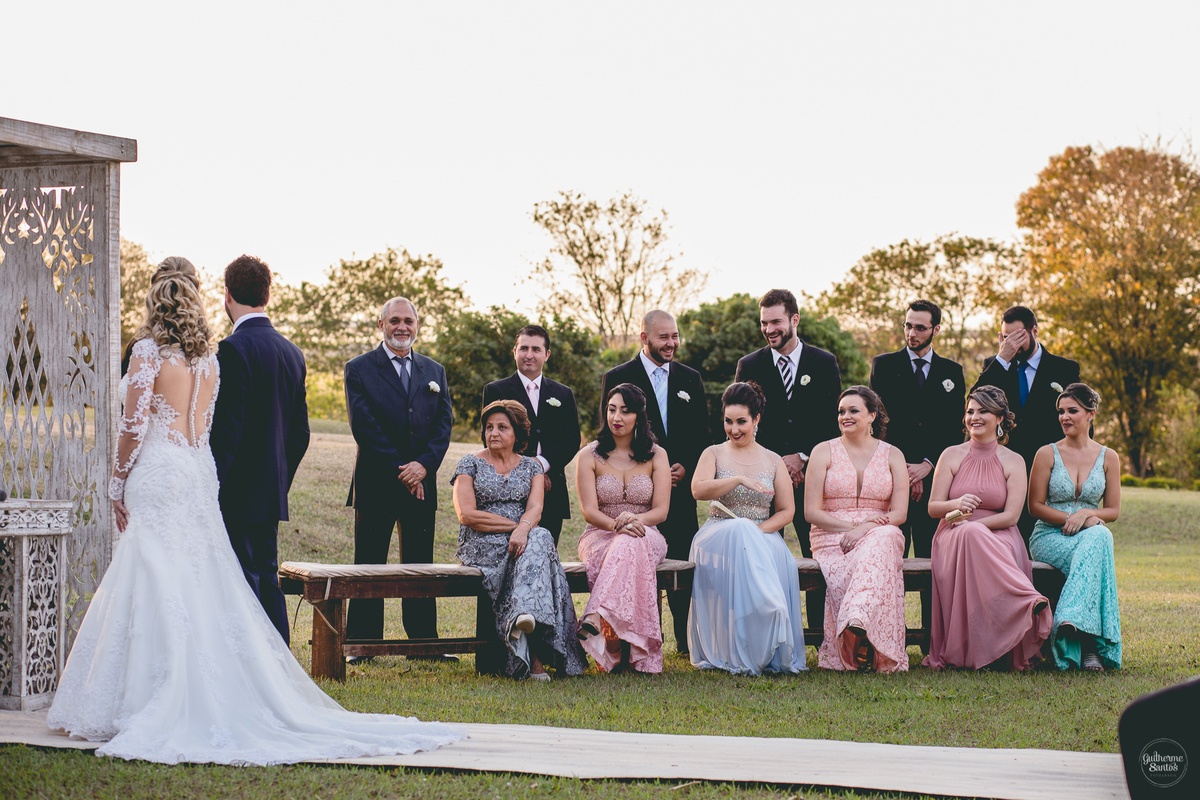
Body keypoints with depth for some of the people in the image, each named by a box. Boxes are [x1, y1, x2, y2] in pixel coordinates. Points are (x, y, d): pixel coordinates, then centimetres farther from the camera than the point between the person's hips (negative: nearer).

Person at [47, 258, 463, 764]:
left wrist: (118, 484, 0)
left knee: (160, 587, -6)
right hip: (198, 475, 6)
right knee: (202, 583, 8)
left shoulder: (148, 349, -8)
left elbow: (134, 425, -10)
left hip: (157, 475, -6)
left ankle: (165, 707, -9)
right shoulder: (209, 357, 11)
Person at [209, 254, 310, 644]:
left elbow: (227, 430, -18)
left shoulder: (234, 349, -14)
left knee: (244, 587, -6)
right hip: (272, 494, 8)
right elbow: (300, 433, 15)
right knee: (267, 580, 14)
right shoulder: (292, 352, 11)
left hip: (238, 495, -8)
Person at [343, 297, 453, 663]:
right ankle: (362, 643, 4)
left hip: (421, 482, 4)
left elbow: (444, 423, 6)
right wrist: (399, 470, -13)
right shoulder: (359, 369, 0)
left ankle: (423, 643, 10)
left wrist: (424, 464, -10)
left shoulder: (434, 371, 14)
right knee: (369, 566, -1)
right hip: (376, 482, -4)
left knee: (420, 566, 6)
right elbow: (363, 426, -8)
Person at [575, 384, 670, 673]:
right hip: (600, 535, 0)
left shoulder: (656, 456, 9)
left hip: (646, 537, 0)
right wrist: (616, 525, -27)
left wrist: (635, 519, -24)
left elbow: (661, 510, -1)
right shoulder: (589, 456, 6)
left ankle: (595, 617, -58)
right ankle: (637, 655, -49)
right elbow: (590, 511, -5)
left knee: (631, 545, -39)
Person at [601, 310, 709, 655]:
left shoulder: (690, 379, 14)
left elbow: (702, 435, 14)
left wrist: (686, 468, -4)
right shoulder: (617, 378, 2)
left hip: (681, 487, 3)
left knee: (683, 563, 1)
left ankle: (686, 639, 7)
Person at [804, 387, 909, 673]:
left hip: (880, 536, 0)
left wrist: (866, 528, -16)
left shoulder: (892, 455, 13)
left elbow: (899, 513, 3)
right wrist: (851, 527, -11)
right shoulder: (824, 451, 9)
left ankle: (856, 622, -54)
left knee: (886, 538, -38)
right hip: (832, 541, 0)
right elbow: (811, 512, 2)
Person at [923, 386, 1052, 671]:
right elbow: (933, 507, 5)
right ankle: (1032, 602, -52)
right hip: (953, 537, 1)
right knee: (969, 535, -38)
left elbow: (1011, 516, -2)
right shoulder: (952, 456, 10)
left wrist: (972, 524, -14)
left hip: (999, 538, -1)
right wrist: (957, 505, -18)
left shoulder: (1013, 462, 7)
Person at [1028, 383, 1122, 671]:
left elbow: (1113, 510, 10)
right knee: (1097, 538, -37)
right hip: (1049, 537, -2)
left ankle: (1072, 619, -47)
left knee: (1099, 537, -37)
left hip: (1092, 537, 2)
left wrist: (1087, 514, -12)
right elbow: (1035, 506, 1)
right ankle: (1090, 645, -43)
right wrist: (1073, 519, -14)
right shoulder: (1047, 454, 4)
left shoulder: (1108, 457, 11)